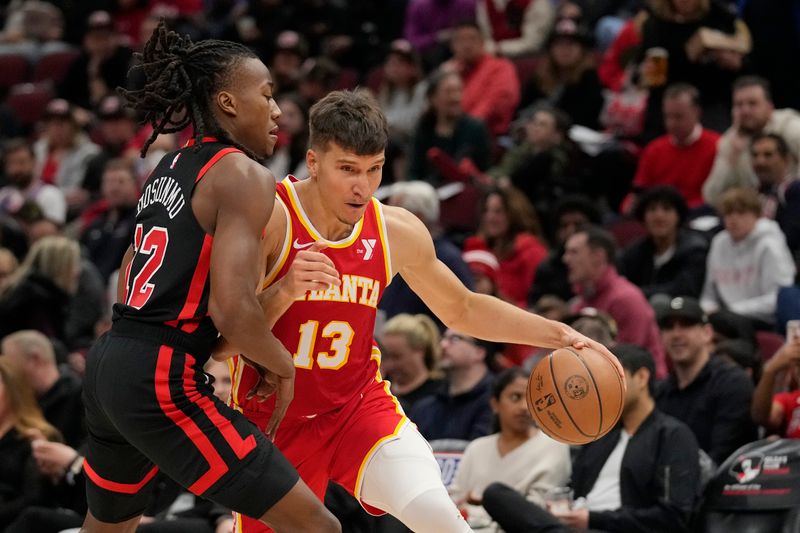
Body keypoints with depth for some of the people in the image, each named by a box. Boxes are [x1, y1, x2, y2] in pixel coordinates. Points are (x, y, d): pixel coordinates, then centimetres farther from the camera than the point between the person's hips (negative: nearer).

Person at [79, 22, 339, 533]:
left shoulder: (169, 169, 17)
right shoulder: (244, 176, -9)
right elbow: (234, 309, -20)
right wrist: (284, 366, -3)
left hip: (107, 363, 10)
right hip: (163, 381, -10)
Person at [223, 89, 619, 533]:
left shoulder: (398, 233, -5)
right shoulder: (269, 219, -20)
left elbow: (462, 309, 12)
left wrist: (558, 335, 2)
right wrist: (285, 291, -38)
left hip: (360, 407, 2)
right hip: (273, 418, -1)